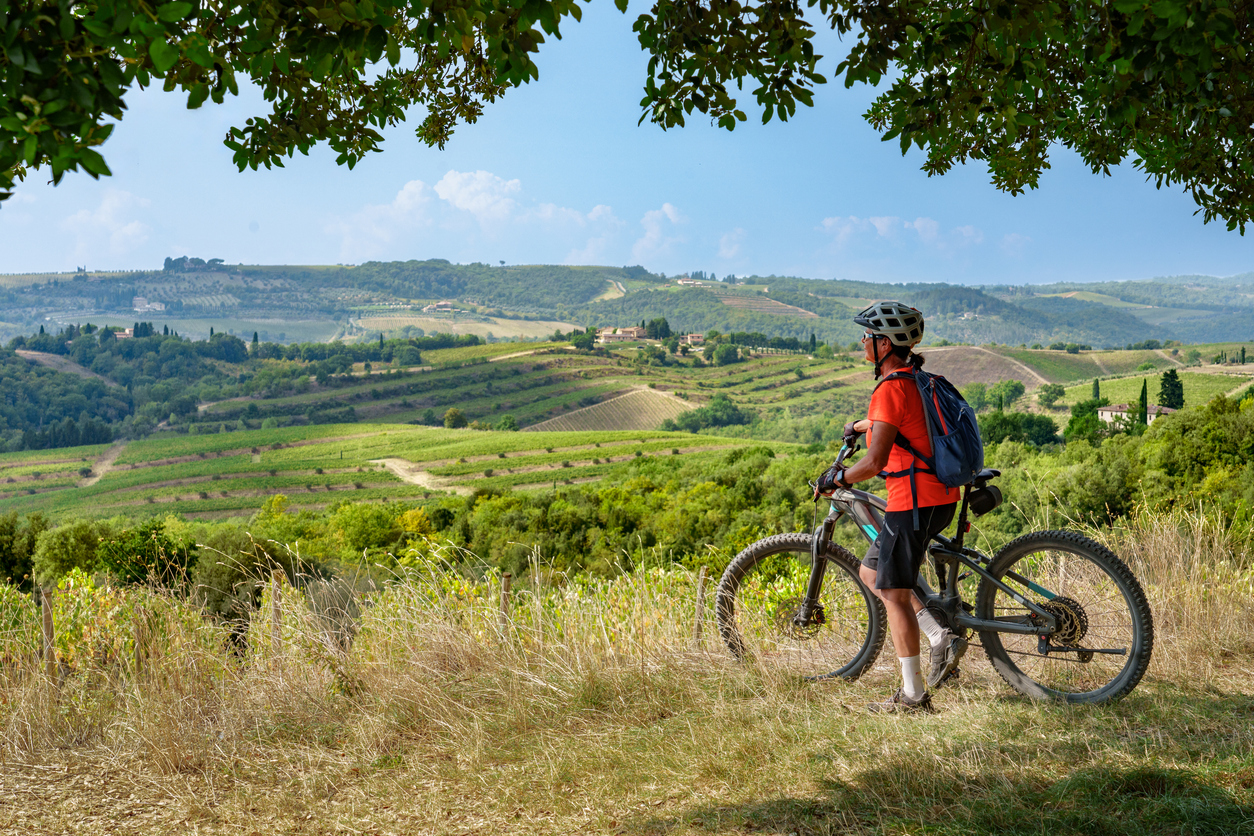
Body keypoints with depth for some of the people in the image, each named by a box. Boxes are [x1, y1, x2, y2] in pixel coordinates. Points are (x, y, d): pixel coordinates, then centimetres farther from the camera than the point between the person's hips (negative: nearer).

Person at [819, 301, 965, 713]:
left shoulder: (891, 389, -17)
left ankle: (913, 694, 8)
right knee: (871, 571, 19)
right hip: (941, 497, 10)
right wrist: (858, 425, 51)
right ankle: (942, 636, 11)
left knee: (893, 593, 0)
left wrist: (836, 478, -7)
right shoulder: (917, 379, 12)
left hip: (914, 501, -10)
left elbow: (875, 461, -24)